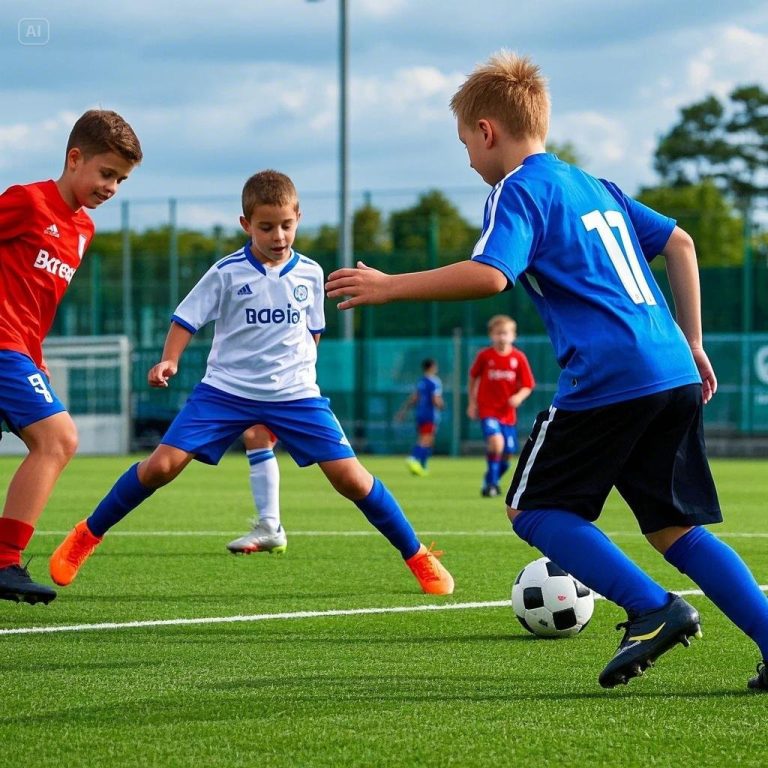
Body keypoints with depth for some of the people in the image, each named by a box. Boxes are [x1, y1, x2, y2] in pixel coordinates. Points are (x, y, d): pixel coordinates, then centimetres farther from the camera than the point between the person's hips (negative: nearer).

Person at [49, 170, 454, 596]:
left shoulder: (310, 274, 3)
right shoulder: (227, 273, -6)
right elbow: (187, 318, -3)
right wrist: (169, 360, -18)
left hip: (295, 394, 2)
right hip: (226, 390, -1)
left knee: (351, 477, -8)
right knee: (161, 465, -11)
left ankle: (418, 557, 5)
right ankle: (86, 536, 6)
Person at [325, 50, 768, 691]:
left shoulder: (517, 191, -2)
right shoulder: (597, 187, 24)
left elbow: (489, 275, -18)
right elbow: (679, 242, 25)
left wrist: (390, 287, -11)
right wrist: (691, 343, 28)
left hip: (606, 376, -8)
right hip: (675, 374, 8)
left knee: (535, 510, 4)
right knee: (673, 525, 12)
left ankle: (654, 611, -10)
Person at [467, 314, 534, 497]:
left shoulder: (518, 358, -3)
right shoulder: (484, 356, -5)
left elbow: (527, 385, 0)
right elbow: (473, 377, 10)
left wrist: (519, 397, -20)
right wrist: (472, 402, 10)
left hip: (508, 412, 3)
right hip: (488, 409, -3)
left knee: (506, 454, 7)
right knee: (496, 442, -26)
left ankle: (493, 483, 33)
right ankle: (490, 483, -12)